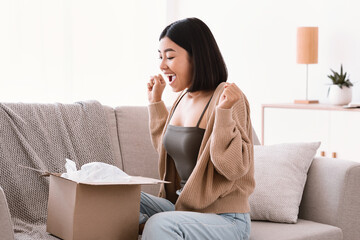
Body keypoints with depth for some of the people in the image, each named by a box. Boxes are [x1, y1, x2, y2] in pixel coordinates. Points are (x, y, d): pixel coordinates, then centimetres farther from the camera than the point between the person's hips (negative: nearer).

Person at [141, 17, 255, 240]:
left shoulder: (227, 98, -15)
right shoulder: (183, 97, 8)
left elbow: (233, 168, -20)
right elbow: (166, 147, 24)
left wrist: (224, 111, -29)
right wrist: (156, 102, 19)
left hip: (224, 218, -8)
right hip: (182, 205, 8)